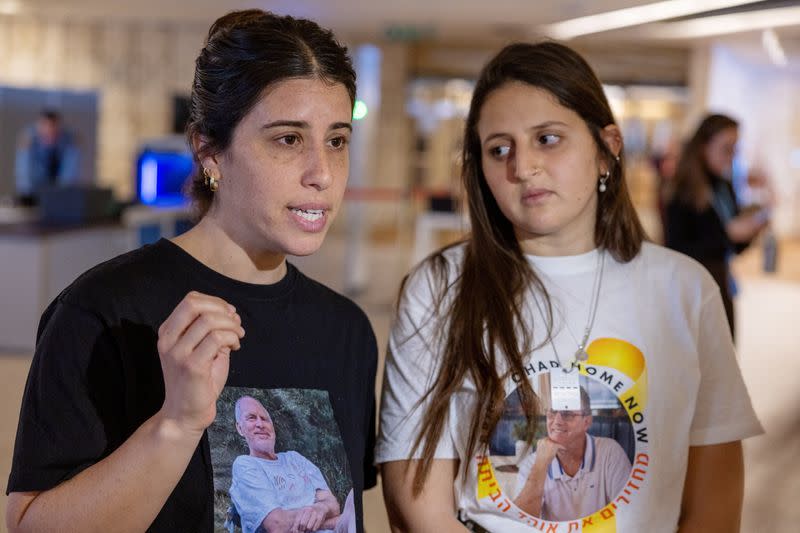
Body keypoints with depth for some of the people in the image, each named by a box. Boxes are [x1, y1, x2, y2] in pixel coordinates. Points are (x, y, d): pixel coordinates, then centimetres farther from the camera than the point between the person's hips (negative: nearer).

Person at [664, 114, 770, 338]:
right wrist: (727, 233, -20)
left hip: (722, 291, 7)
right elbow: (678, 251, -18)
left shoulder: (726, 189, 8)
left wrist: (750, 229, -4)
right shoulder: (683, 195, -13)